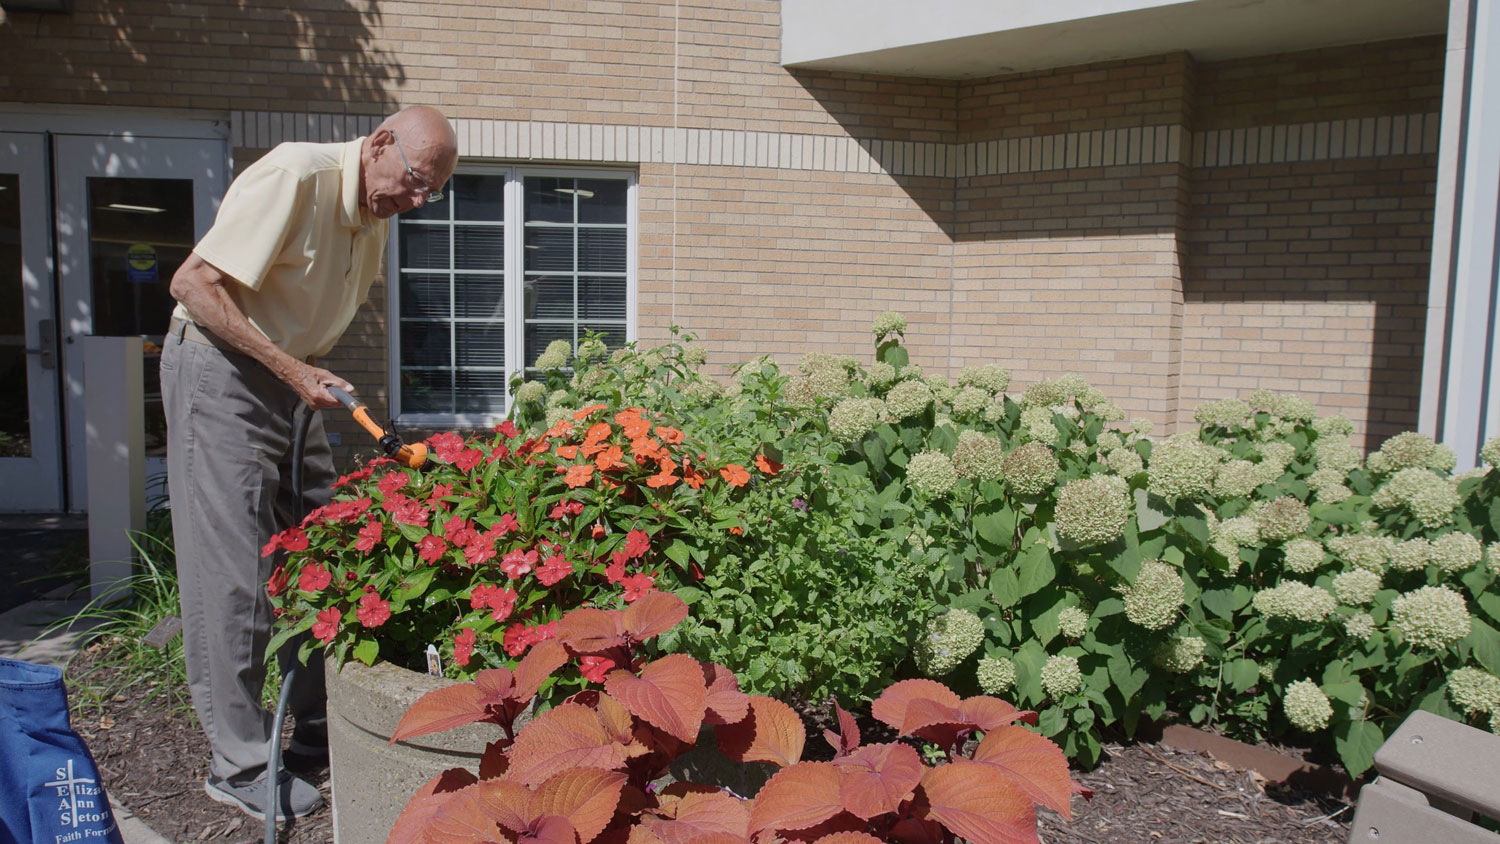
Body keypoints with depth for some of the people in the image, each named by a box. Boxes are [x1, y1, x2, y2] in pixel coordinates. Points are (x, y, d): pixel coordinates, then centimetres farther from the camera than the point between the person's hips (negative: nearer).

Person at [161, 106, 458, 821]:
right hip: (218, 371, -8)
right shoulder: (293, 176, -19)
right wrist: (294, 370, -22)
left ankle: (321, 735, 18)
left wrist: (311, 375, 8)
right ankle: (240, 767, 4)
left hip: (289, 379, 8)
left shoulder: (372, 215, 8)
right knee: (234, 574, -6)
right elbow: (194, 284, -21)